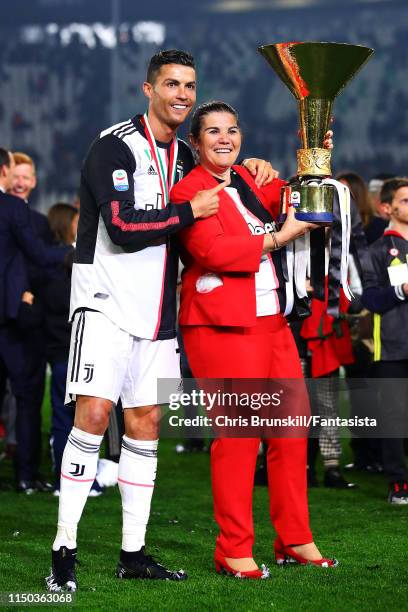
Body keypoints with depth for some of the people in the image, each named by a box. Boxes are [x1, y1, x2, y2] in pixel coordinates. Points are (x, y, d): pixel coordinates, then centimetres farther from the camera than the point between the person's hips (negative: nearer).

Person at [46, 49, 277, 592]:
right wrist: (192, 210, -13)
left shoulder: (183, 156, 14)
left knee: (146, 422, 7)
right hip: (106, 300, -7)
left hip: (157, 308, 7)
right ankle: (64, 550, -10)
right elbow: (123, 227, -20)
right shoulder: (115, 146, -10)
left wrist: (250, 169, 13)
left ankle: (133, 553, 13)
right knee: (94, 414, -15)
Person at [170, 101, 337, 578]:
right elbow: (212, 250, -18)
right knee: (239, 432, -9)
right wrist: (278, 238, -14)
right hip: (223, 325, -8)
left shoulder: (247, 180, 19)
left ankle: (295, 540, 16)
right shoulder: (189, 190, -7)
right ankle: (233, 551, -2)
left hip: (271, 323, 8)